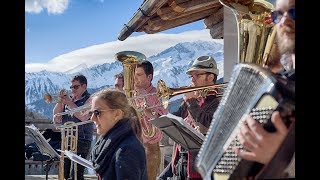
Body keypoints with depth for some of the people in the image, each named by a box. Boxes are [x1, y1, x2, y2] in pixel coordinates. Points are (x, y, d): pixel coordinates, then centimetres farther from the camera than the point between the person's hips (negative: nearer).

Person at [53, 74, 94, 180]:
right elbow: (56, 116, 12)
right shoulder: (68, 98, 15)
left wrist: (69, 102, -13)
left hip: (81, 141, -7)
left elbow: (84, 117, -19)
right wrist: (60, 101, -3)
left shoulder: (89, 100, -3)